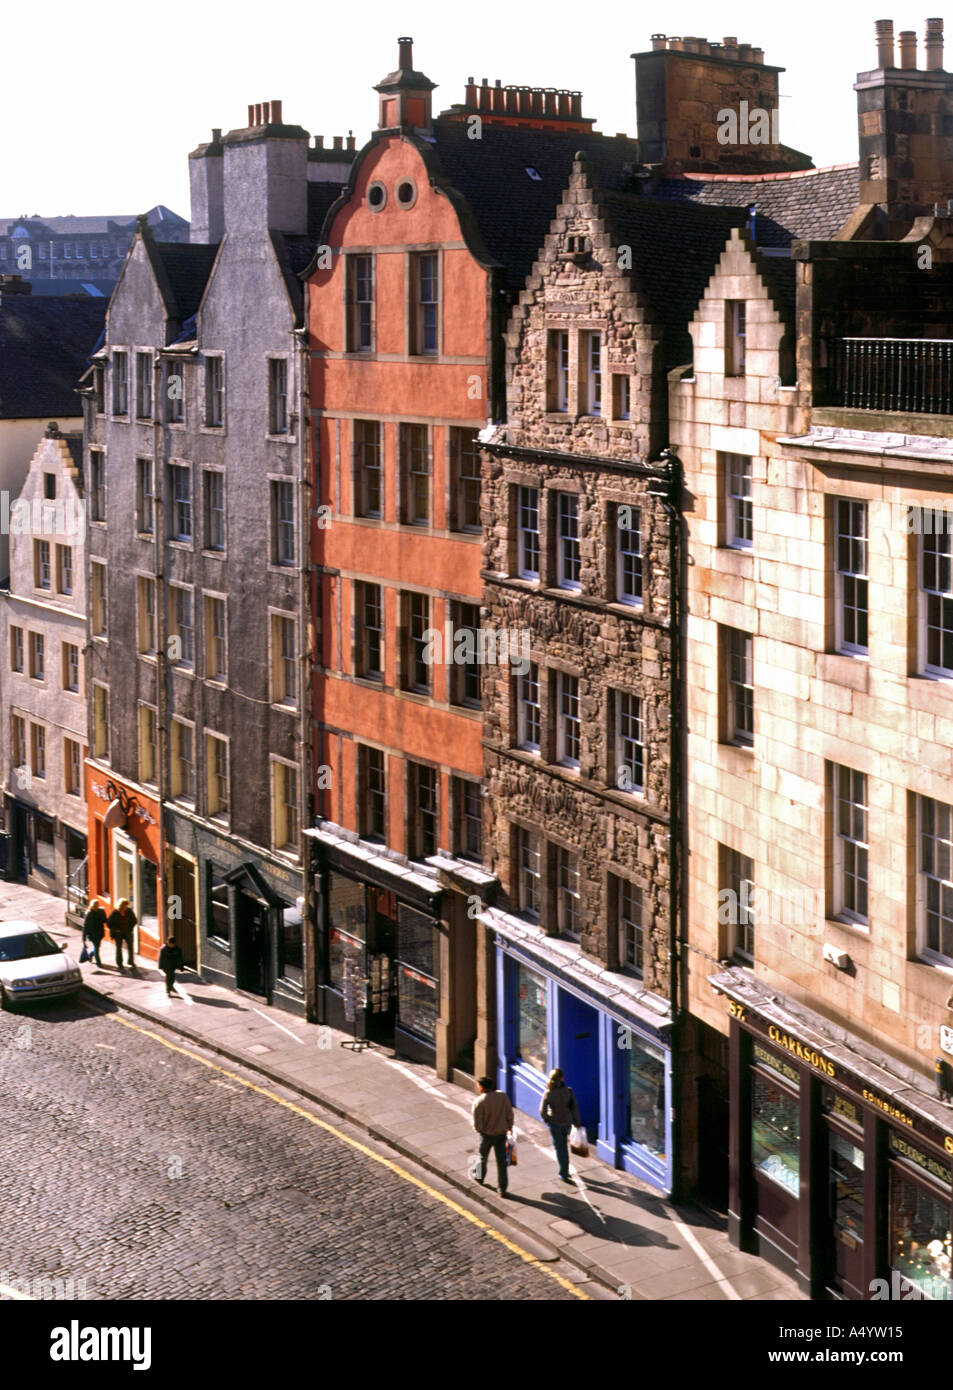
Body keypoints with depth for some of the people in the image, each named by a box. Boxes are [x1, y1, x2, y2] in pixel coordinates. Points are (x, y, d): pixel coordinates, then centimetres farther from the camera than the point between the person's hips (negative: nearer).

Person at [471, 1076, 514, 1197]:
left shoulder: (479, 1102, -23)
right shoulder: (503, 1096, -11)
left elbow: (477, 1124, -19)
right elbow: (509, 1115, -2)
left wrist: (479, 1129, 4)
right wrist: (509, 1127, 15)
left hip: (486, 1135, -2)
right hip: (501, 1134, 3)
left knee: (483, 1157, 25)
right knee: (501, 1162, 10)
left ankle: (480, 1177, 49)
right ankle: (502, 1190, 12)